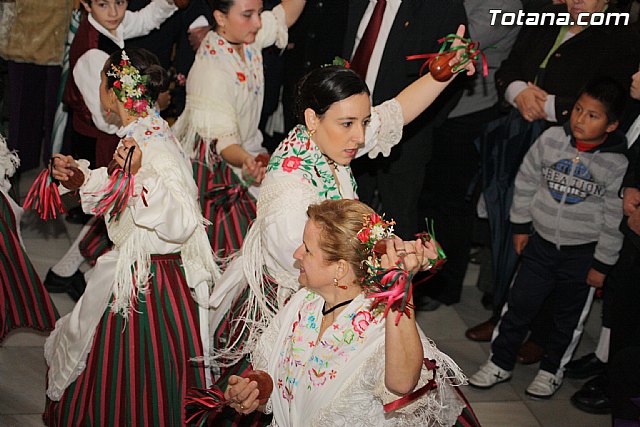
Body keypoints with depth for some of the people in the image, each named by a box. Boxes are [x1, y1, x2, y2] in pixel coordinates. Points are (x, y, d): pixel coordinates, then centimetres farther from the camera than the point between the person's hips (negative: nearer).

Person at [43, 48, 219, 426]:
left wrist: (139, 175, -45)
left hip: (150, 283, -10)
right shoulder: (141, 133, 4)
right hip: (132, 268, 10)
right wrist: (80, 175, 8)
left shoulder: (157, 148, -27)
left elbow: (182, 223, -35)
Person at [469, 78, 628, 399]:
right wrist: (520, 226, 6)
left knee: (569, 317, 13)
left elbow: (615, 219, -10)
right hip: (541, 242, 2)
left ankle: (552, 369, 33)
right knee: (520, 304, 8)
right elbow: (526, 181, 4)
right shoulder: (552, 139, -8)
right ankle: (500, 362, 23)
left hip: (583, 252, -2)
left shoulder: (617, 163, -15)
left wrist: (602, 264, -8)